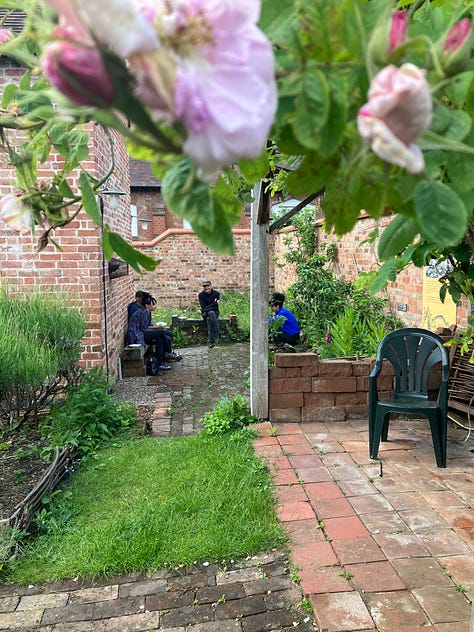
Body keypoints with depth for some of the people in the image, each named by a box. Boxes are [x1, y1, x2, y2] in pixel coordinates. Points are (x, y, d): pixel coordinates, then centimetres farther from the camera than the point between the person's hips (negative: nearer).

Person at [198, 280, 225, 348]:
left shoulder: (216, 293, -6)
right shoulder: (201, 295, -5)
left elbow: (216, 307, -10)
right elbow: (203, 307, -11)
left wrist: (202, 310, -13)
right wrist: (214, 303, -19)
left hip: (214, 312, 0)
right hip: (205, 313, 0)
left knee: (209, 319, -33)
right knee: (211, 313, -34)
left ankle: (210, 342, -39)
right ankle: (219, 333, -42)